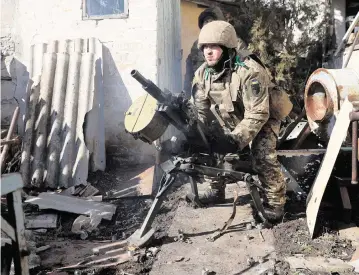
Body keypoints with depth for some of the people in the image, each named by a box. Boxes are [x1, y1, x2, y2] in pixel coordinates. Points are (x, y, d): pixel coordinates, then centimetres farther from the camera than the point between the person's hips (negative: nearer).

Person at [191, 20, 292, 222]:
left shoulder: (249, 71, -36)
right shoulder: (202, 73, -14)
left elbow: (257, 114, -37)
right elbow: (200, 109, -10)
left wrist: (236, 140, -42)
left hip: (262, 118, -6)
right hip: (233, 120, 7)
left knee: (263, 157, -21)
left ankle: (275, 202, -4)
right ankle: (217, 191, 23)